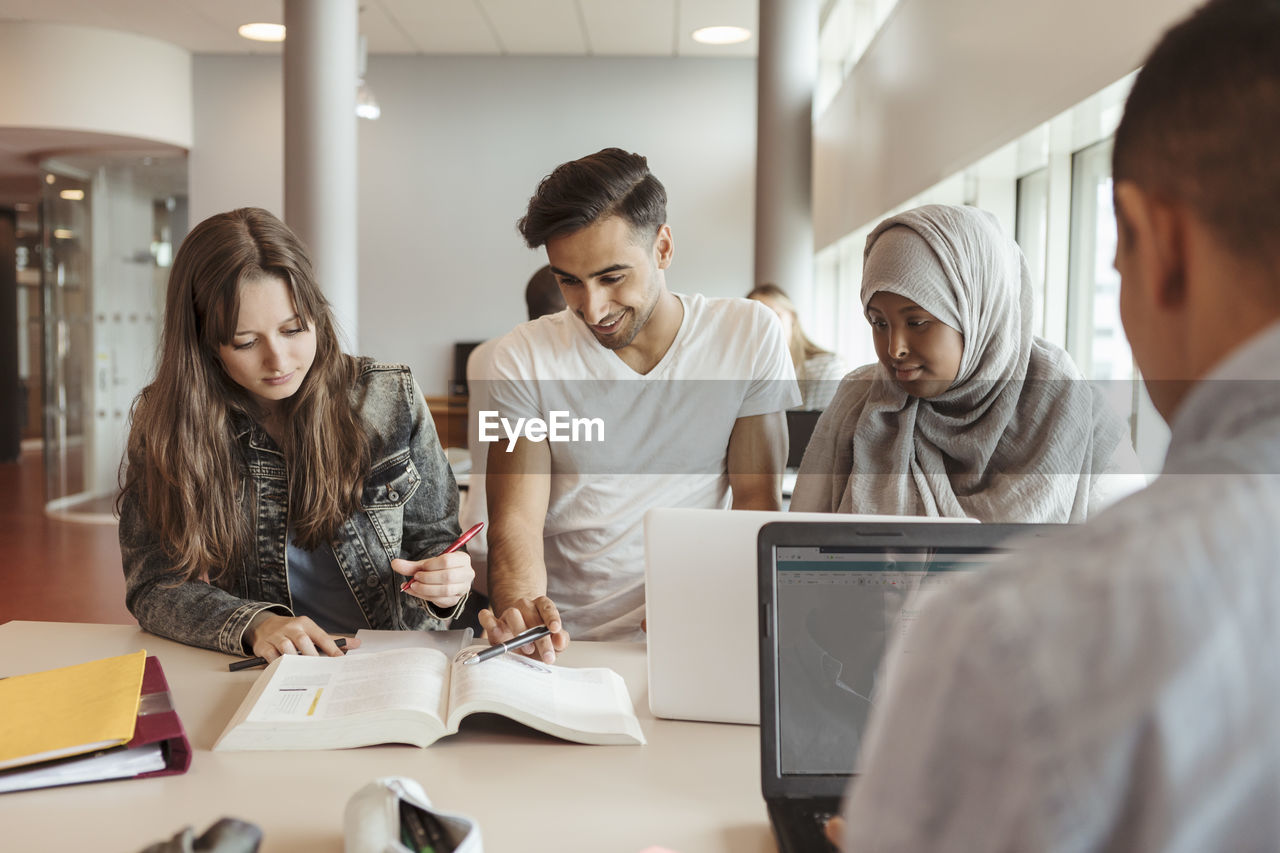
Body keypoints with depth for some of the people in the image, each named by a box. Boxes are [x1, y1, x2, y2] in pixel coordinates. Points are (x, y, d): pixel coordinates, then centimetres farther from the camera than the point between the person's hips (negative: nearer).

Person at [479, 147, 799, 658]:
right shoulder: (524, 358, -1)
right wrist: (520, 608, -30)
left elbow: (757, 502, 1)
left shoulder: (748, 335, 1)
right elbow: (516, 520, -7)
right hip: (559, 644, 1)